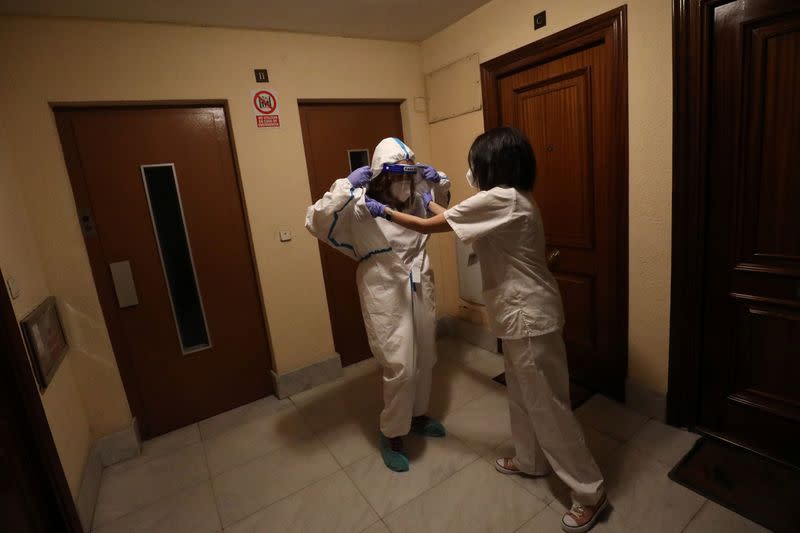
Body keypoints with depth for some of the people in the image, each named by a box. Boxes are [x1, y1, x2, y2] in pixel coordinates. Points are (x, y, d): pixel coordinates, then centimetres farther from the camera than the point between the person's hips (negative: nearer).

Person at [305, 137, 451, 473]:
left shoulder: (417, 196, 1)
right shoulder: (360, 204, -16)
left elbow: (443, 205, 22)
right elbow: (315, 223, -25)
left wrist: (439, 180, 2)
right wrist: (345, 187, -30)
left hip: (421, 288, 7)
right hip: (386, 294, -6)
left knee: (425, 359, 18)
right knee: (400, 367, -4)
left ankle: (418, 415, 43)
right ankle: (391, 436, 22)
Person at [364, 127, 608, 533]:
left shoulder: (499, 199, -21)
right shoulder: (515, 199, 10)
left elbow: (429, 227, -14)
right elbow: (458, 221, 20)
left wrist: (384, 211, -1)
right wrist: (430, 202, 27)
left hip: (530, 316, -10)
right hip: (521, 313, 10)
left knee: (547, 404, 4)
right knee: (522, 394, 23)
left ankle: (589, 492, 24)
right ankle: (530, 461, 44)